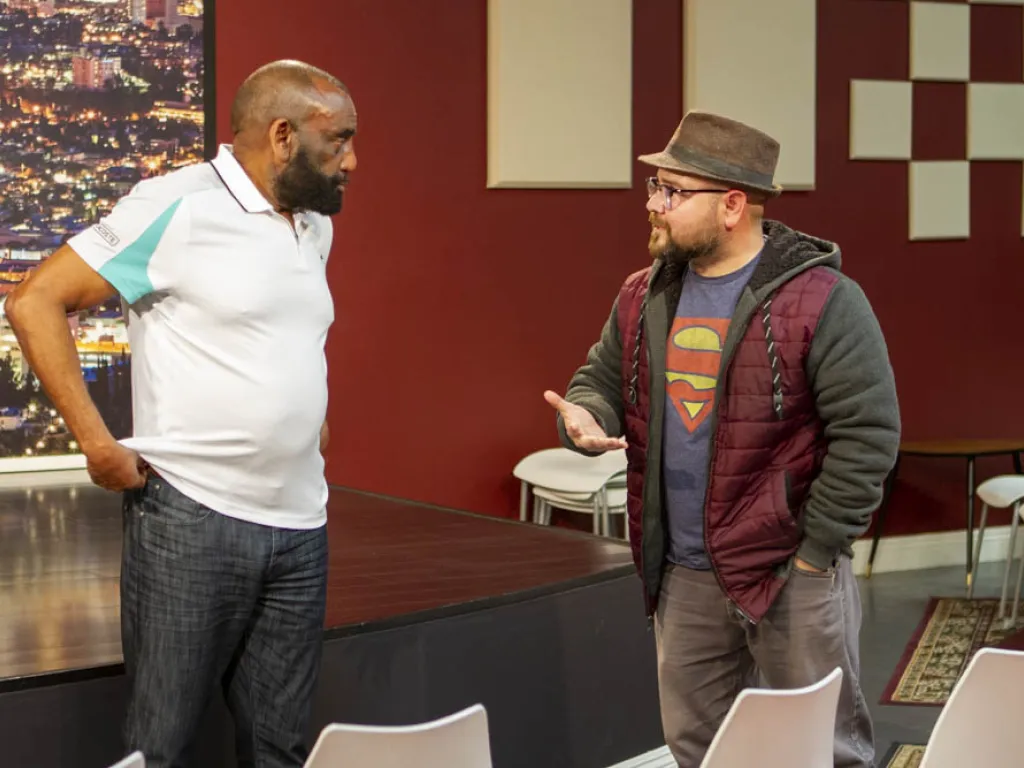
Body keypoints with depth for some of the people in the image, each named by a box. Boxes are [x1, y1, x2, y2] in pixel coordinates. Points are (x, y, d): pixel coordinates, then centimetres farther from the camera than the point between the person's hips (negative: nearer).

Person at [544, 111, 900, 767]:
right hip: (681, 574, 6)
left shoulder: (821, 299, -14)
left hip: (790, 569, -6)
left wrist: (817, 550, -14)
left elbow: (868, 432, -14)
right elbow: (602, 381, 17)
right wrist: (585, 419, -8)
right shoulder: (643, 298, 7)